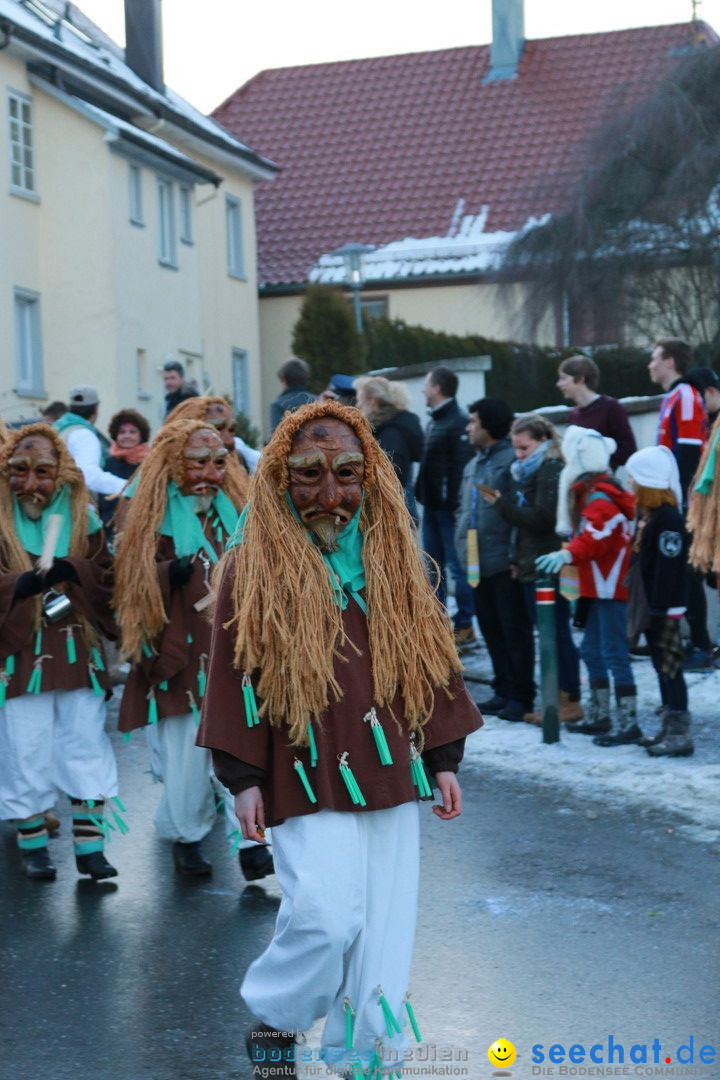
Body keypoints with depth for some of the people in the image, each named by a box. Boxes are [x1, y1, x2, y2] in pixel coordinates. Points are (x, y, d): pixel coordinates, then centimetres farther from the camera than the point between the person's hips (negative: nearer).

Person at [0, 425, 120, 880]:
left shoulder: (83, 517, 4)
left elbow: (106, 577, 0)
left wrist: (70, 570, -20)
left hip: (78, 652, 2)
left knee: (87, 746, 3)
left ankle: (90, 846, 12)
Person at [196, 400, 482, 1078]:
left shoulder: (390, 559, 11)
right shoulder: (256, 568, -2)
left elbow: (428, 657, 15)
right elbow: (234, 673, -2)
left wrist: (444, 760, 11)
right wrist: (243, 780, -5)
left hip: (389, 768, 5)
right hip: (309, 775, -4)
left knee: (385, 925, 4)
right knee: (327, 913, -15)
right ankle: (272, 1017, 12)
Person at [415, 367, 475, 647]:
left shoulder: (459, 422, -15)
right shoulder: (433, 421, 16)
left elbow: (462, 466, -22)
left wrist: (457, 504, -26)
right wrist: (421, 494, 16)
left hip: (449, 506, -10)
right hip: (431, 505, 10)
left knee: (457, 565, -5)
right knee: (434, 564, 14)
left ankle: (465, 626, 0)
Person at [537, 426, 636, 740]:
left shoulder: (599, 498, -16)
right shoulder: (590, 493, 17)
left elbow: (595, 537, -33)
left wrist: (568, 554, -43)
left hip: (610, 587, -11)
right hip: (598, 587, 11)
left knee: (614, 653, -10)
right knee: (592, 651, 17)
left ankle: (628, 722, -8)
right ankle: (598, 717, 26)